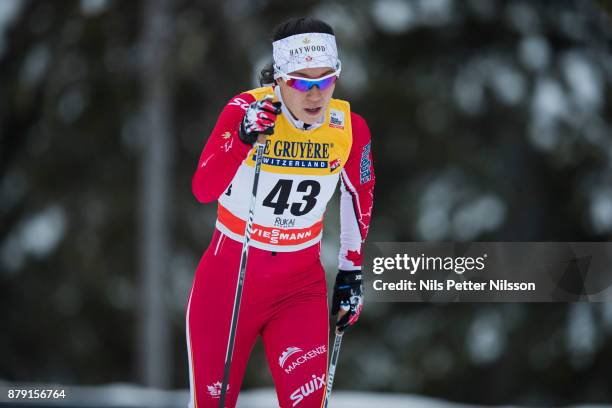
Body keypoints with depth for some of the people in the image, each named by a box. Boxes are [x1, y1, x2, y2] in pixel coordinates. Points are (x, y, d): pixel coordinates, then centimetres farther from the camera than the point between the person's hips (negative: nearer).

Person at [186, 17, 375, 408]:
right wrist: (243, 139, -44)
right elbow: (203, 189, -29)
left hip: (301, 283, 2)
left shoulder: (349, 127, -9)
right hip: (230, 275, -2)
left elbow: (360, 196, 11)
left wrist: (352, 271, 14)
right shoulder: (247, 109, -18)